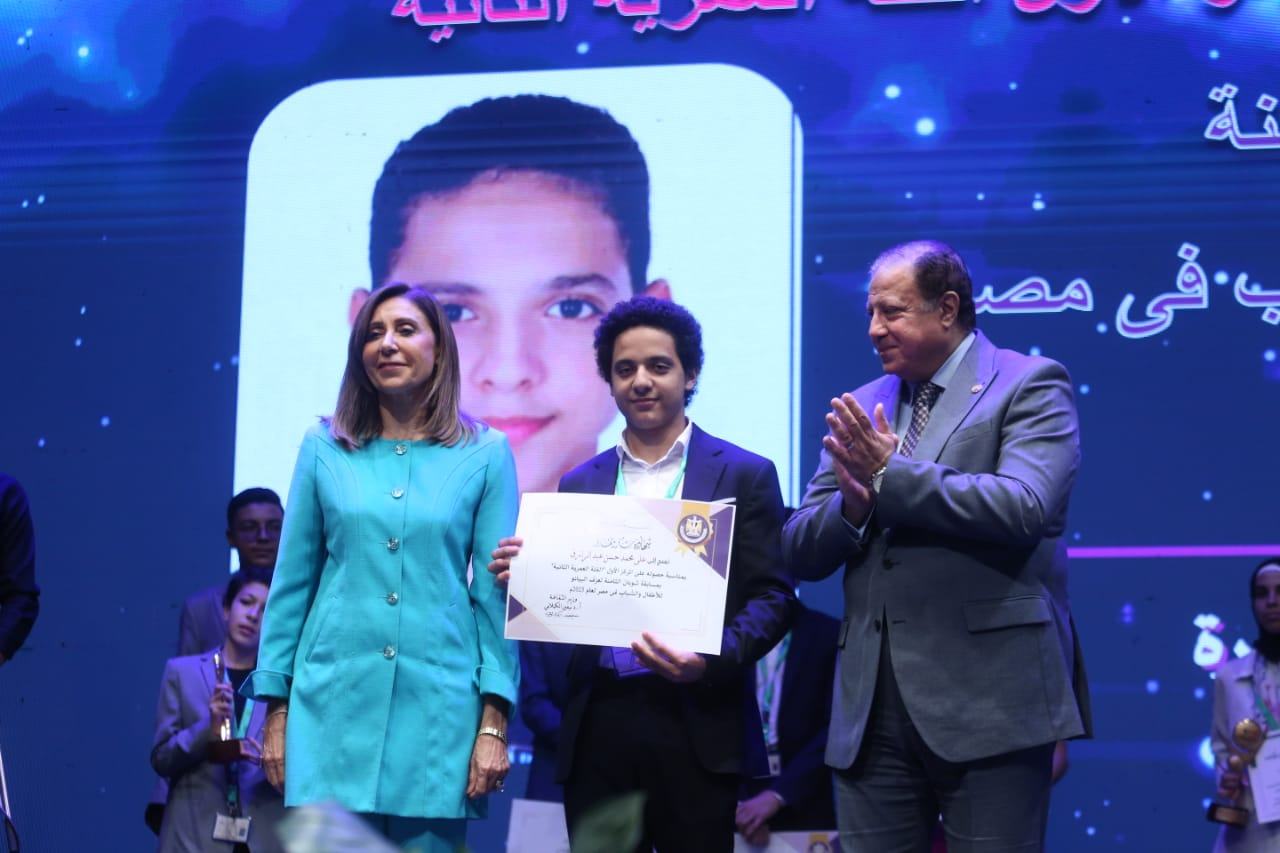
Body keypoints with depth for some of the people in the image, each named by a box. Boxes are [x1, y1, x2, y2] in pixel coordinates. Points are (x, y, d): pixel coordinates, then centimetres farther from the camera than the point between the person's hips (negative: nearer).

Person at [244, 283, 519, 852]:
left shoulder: (484, 454, 4)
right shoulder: (324, 448, 7)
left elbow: (497, 594, 2)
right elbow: (291, 585, 9)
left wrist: (494, 723, -5)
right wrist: (276, 711, 5)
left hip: (437, 707, -1)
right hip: (333, 704, 1)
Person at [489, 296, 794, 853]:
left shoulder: (744, 475, 4)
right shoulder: (580, 484, 14)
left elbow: (773, 596, -1)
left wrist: (713, 661, -18)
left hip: (696, 725, -3)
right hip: (597, 727, 3)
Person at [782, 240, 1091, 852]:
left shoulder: (1030, 385, 1)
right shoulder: (862, 408, 17)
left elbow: (1023, 507, -16)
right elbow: (800, 551, 13)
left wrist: (889, 474, -13)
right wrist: (852, 504, -9)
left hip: (986, 699, -5)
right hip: (872, 705, 5)